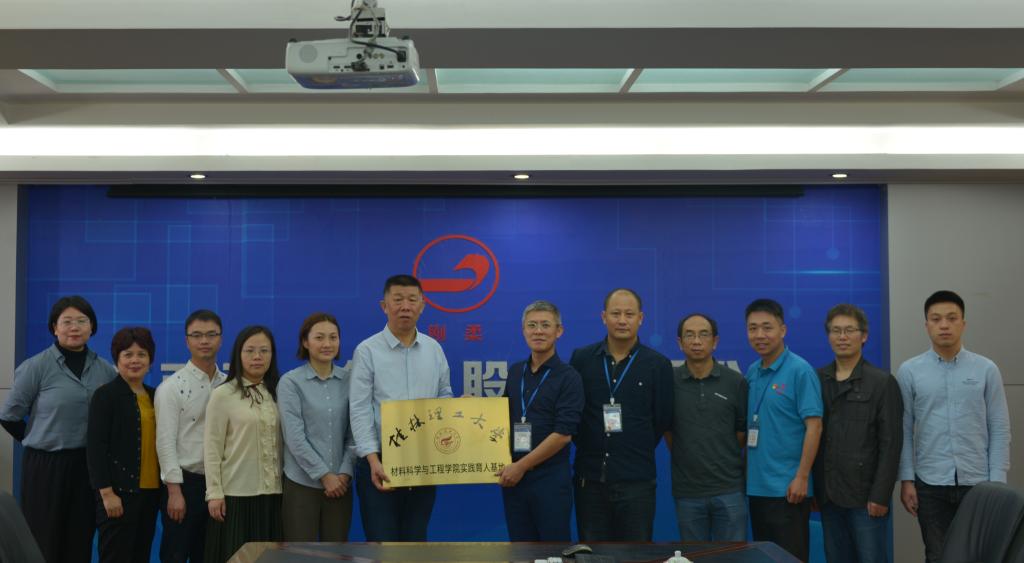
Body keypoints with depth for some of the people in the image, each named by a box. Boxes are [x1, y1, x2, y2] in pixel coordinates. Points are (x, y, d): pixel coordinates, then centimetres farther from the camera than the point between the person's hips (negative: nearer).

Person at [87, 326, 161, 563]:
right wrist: (107, 492, -16)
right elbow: (96, 447, -10)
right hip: (119, 491, -6)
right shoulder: (105, 395, -5)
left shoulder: (154, 395, 12)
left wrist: (164, 487, 10)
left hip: (150, 490, 6)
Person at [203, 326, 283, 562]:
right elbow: (212, 448, -4)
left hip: (271, 493, 4)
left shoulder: (276, 394, 10)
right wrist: (214, 493, -9)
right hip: (235, 493, -4)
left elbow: (281, 444, 12)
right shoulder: (222, 395, -3)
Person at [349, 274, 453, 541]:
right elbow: (359, 410, -10)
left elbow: (445, 398, 15)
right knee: (381, 541, 1)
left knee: (416, 539, 11)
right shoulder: (367, 351, -5)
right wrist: (373, 459, -20)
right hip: (381, 461, -4)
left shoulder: (434, 349, 8)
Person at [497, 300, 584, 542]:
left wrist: (521, 466, -14)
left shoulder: (568, 377, -8)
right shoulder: (515, 372, 10)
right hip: (513, 478, 5)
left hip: (550, 479, -5)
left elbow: (563, 434, -14)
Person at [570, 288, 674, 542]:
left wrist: (638, 452, 4)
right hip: (589, 476, 1)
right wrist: (587, 445, 5)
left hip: (637, 480, -1)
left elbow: (663, 421, 3)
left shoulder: (658, 365, 0)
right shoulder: (581, 358, 3)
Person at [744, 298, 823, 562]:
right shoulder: (751, 373, 9)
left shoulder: (800, 370, -10)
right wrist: (745, 470, 9)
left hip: (787, 488, -6)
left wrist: (802, 477, -17)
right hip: (756, 486, 7)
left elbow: (814, 426, -13)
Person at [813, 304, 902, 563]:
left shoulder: (882, 383, -2)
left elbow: (890, 444, -6)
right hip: (828, 495, 4)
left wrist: (880, 495, -12)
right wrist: (813, 488, 6)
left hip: (866, 494, -4)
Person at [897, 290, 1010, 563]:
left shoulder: (986, 370, 1)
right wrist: (906, 480, -2)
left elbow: (999, 430, 2)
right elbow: (904, 432, 1)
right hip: (930, 483, 0)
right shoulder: (909, 371, 0)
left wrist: (997, 481, -3)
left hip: (977, 482, 0)